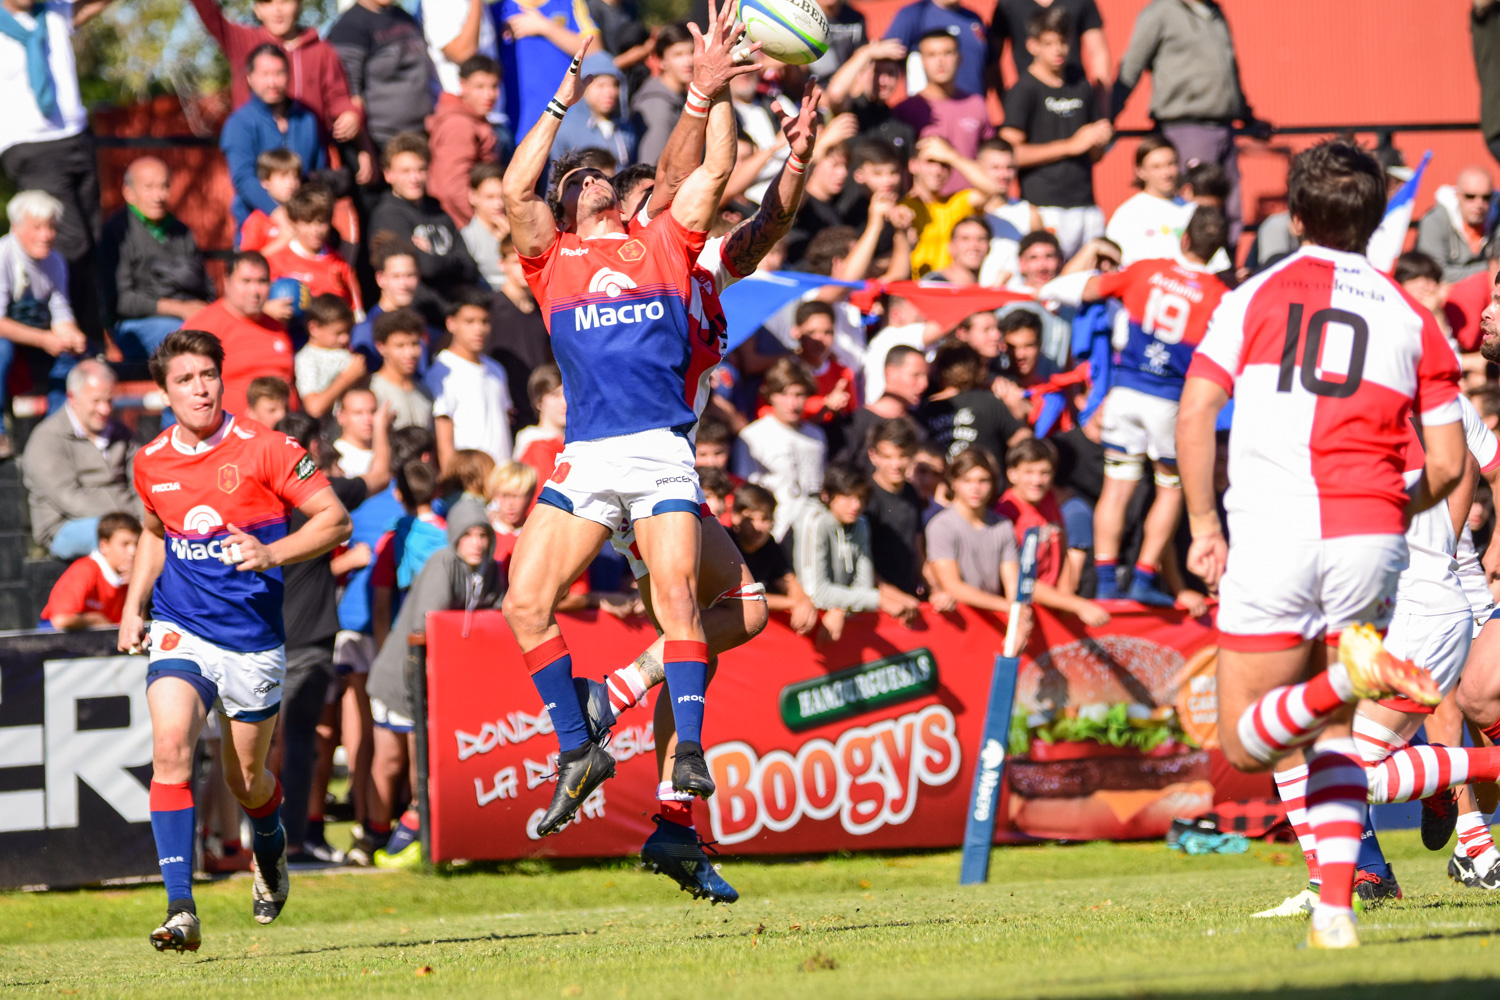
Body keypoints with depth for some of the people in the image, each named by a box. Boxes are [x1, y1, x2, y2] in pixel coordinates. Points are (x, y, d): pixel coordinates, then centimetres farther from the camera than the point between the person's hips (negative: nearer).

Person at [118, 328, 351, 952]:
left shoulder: (265, 450, -9)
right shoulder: (151, 463, 4)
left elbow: (335, 521, -7)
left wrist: (272, 554, -22)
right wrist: (133, 606, 17)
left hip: (252, 640, -2)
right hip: (179, 631, 2)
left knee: (245, 778, 10)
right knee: (170, 746, -23)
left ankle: (270, 848, 49)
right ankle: (181, 911, -24)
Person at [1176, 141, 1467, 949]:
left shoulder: (1255, 296, 7)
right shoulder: (1411, 317, 11)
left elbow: (1194, 413, -4)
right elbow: (1448, 465, 7)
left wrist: (1203, 527, 4)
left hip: (1272, 539, -3)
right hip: (1370, 540, 3)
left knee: (1246, 746, 3)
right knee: (1333, 733, 18)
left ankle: (1350, 675, -26)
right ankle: (1336, 906, 1)